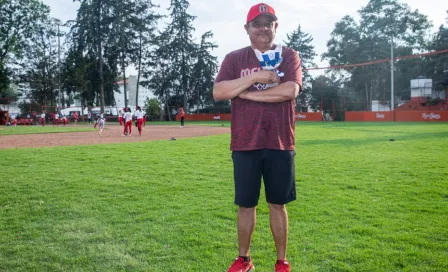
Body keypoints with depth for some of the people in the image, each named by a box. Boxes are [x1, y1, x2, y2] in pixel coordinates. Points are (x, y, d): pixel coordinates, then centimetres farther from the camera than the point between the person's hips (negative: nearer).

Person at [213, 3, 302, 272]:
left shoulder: (289, 56, 4)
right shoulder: (234, 58, 6)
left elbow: (290, 91, -14)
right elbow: (218, 92, -8)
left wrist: (245, 93, -12)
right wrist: (255, 77, -16)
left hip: (280, 144, -1)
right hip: (245, 145, 1)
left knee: (278, 204, 8)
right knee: (246, 204, 9)